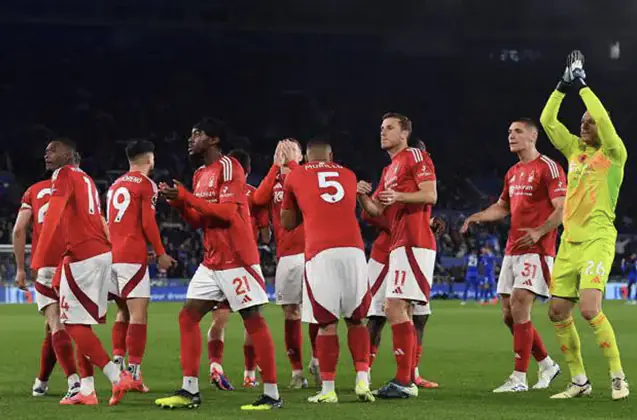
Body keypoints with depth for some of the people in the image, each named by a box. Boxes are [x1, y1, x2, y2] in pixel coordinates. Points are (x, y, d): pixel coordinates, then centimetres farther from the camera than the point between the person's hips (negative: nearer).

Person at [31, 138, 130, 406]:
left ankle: (117, 377, -12)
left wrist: (38, 261, -22)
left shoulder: (64, 176, -5)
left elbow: (52, 218, -17)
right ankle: (86, 391, 10)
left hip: (82, 256, -9)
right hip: (103, 253, 9)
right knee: (81, 324, 12)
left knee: (73, 323, -6)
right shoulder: (85, 178, 22)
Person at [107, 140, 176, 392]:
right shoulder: (146, 184, -4)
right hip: (133, 256, -8)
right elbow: (148, 223, -11)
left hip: (111, 255, 8)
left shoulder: (116, 185, 18)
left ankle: (117, 362, 10)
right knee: (138, 314, -8)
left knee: (123, 311, 18)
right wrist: (160, 253, -2)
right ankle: (134, 373, -14)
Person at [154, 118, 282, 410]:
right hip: (212, 261, 10)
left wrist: (187, 197, -21)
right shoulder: (200, 175, 15)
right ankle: (190, 391, 7)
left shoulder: (228, 167, -12)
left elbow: (227, 212, -22)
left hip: (236, 259, -9)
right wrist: (178, 202, 1)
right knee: (188, 316, 5)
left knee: (253, 320, -6)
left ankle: (272, 395, -3)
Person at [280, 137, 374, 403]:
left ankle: (328, 389, 2)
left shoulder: (295, 176, 17)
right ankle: (363, 381, 4)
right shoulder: (348, 175, 23)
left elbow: (287, 223, 24)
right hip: (353, 250, 2)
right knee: (356, 319, 14)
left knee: (327, 323, 3)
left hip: (320, 254, -2)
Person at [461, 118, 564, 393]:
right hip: (512, 251, 9)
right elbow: (502, 207, 29)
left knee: (519, 306, -16)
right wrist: (477, 217, 10)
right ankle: (547, 365, 22)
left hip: (535, 250, -9)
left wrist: (539, 232, -27)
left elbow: (562, 208, -13)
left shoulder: (548, 168, -7)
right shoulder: (513, 173, 18)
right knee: (509, 313, 6)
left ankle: (519, 378, -13)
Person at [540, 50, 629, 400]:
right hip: (570, 241, 7)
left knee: (589, 309, -20)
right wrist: (563, 86, 3)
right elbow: (547, 121, 11)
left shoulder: (613, 154, -4)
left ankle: (618, 377, -8)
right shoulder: (575, 150, 13)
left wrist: (582, 85, -11)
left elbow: (603, 118, -19)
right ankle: (579, 381, 14)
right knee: (558, 312, 3)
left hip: (597, 240, -7)